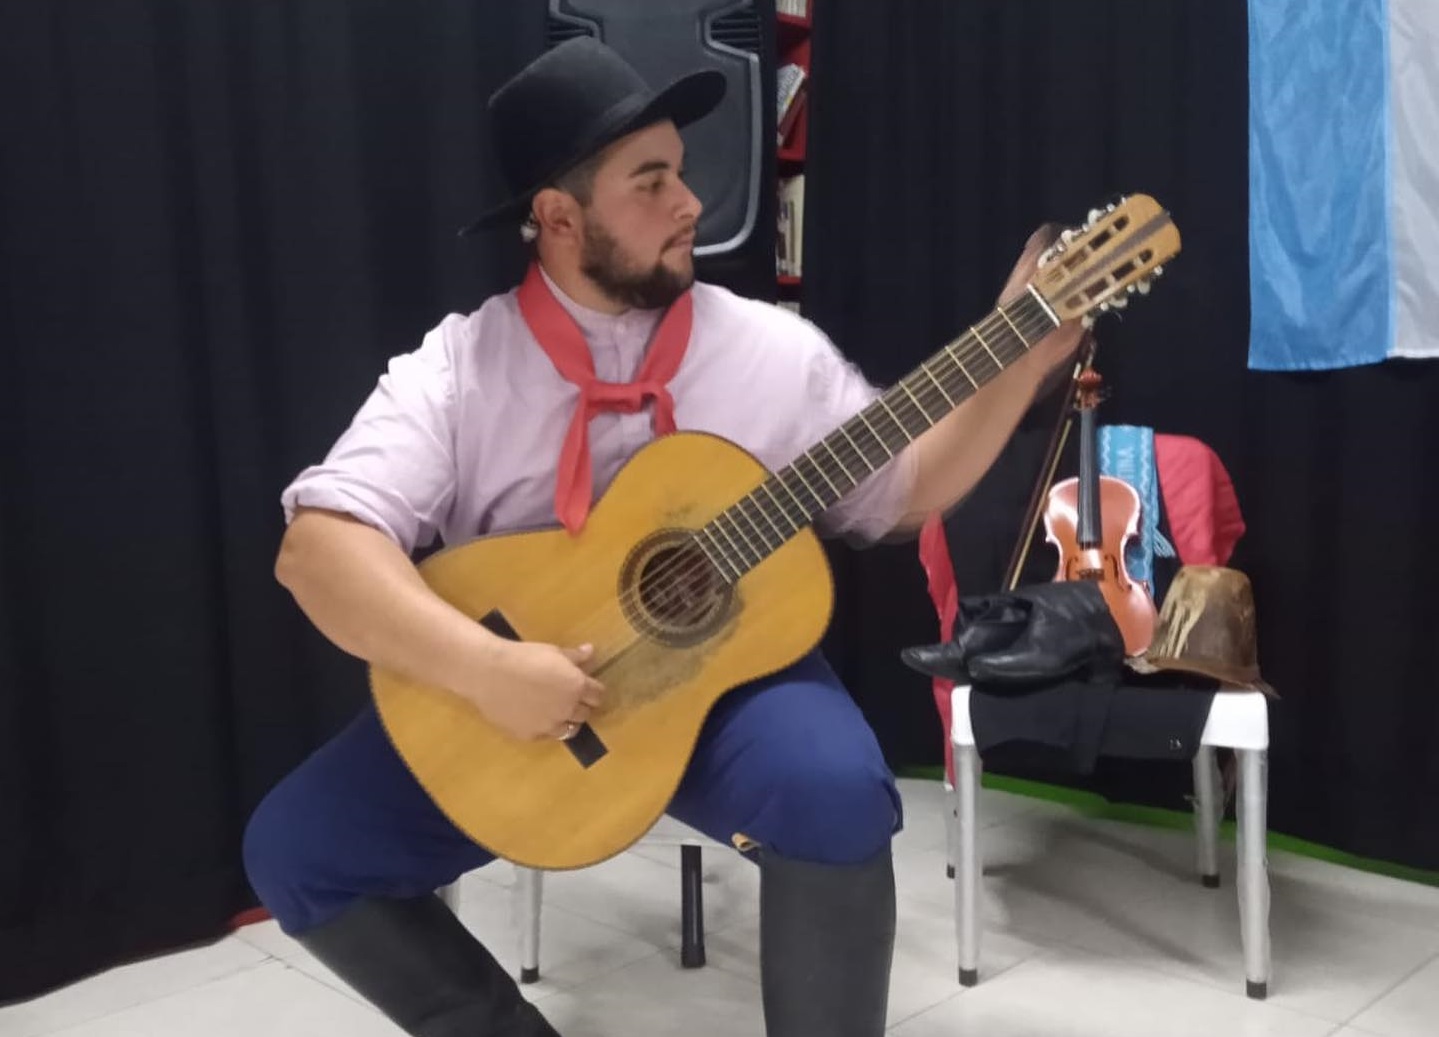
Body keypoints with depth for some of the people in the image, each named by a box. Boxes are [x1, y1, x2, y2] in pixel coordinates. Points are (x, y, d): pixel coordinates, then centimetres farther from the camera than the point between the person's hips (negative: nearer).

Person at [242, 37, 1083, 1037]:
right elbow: (319, 545, -18)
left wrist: (1021, 364, -3)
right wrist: (484, 668, -32)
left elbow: (900, 495, 8)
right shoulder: (461, 363, -8)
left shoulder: (773, 348, -1)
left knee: (839, 795, -31)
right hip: (512, 697, 1)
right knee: (295, 851, -12)